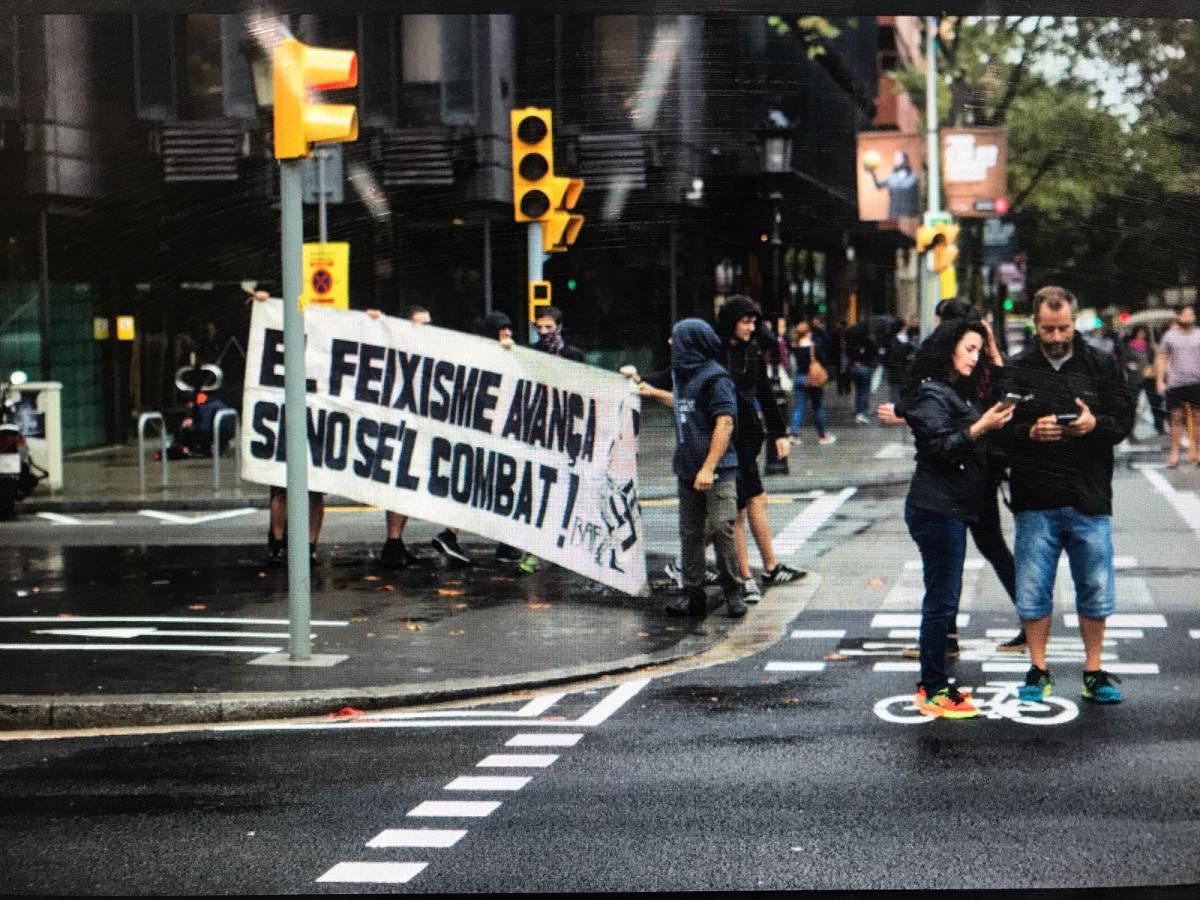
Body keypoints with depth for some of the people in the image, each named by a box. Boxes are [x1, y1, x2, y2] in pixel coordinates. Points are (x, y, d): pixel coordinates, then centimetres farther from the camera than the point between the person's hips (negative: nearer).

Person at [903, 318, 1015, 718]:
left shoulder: (957, 392, 20)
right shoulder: (931, 394, -10)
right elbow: (938, 446, -20)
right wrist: (981, 426, -25)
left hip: (952, 509, 10)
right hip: (936, 508, -10)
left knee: (942, 598, 11)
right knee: (942, 599, -8)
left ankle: (932, 684, 17)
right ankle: (934, 692, -5)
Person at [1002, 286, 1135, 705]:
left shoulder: (1102, 366, 3)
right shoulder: (1017, 370, 1)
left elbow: (1124, 422, 3)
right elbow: (1001, 430, 0)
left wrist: (1096, 424, -17)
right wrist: (1030, 433, -19)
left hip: (1089, 500, 1)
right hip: (1035, 501, 0)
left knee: (1095, 591, 8)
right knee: (1033, 591, 6)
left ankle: (1093, 671, 20)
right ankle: (1038, 670, 19)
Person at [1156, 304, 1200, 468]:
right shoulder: (1170, 336, 6)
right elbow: (1162, 359, 8)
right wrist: (1160, 381, 1)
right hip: (1175, 383, 0)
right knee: (1176, 418, 2)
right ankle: (1175, 454, 7)